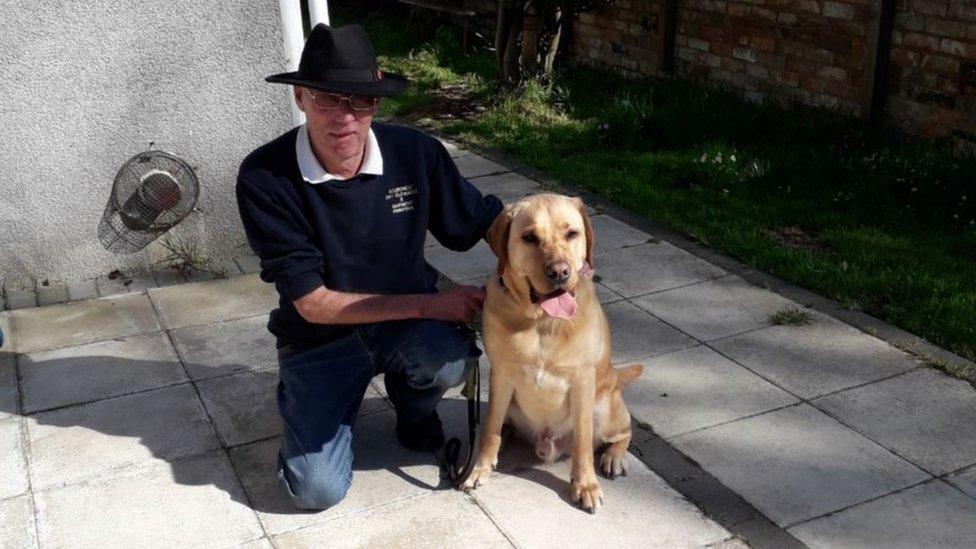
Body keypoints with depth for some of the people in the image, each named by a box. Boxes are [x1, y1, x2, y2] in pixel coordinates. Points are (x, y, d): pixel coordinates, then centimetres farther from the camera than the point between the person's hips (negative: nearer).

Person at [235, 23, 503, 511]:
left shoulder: (416, 152, -15)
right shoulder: (263, 177, -20)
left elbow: (487, 222, -1)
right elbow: (312, 303, -19)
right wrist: (429, 304, -24)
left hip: (408, 323, 2)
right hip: (319, 340, -1)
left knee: (448, 357, -33)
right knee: (318, 489, -16)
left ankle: (413, 407, 5)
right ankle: (303, 397, 18)